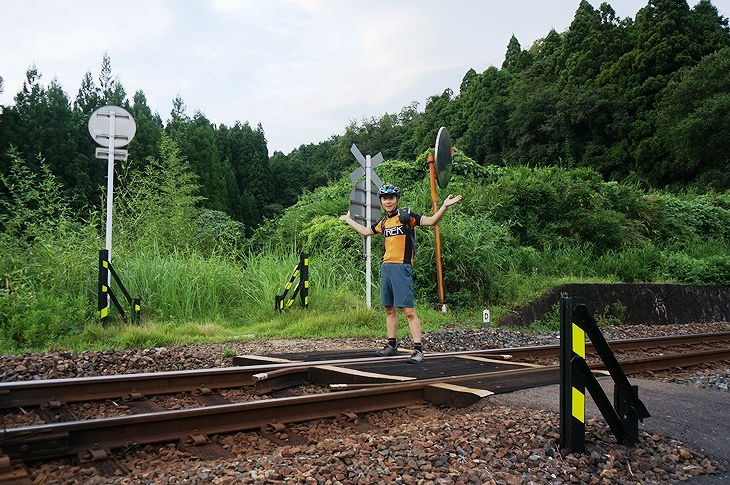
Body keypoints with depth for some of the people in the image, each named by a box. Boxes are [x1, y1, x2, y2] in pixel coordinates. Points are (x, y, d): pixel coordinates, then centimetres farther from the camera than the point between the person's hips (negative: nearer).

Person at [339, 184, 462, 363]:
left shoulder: (406, 216, -4)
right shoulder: (383, 222, 16)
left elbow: (431, 221, -14)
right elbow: (365, 231, 34)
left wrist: (444, 206, -28)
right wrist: (348, 220, 43)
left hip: (401, 268, -7)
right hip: (386, 268, 7)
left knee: (408, 310, -11)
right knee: (389, 309, 13)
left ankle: (418, 349, -10)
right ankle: (392, 345, 24)